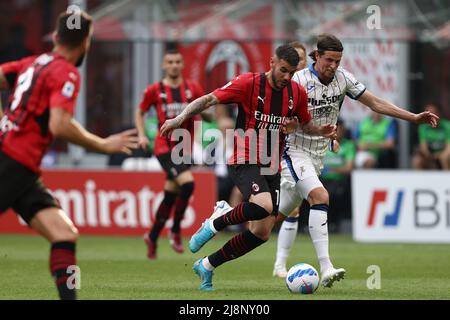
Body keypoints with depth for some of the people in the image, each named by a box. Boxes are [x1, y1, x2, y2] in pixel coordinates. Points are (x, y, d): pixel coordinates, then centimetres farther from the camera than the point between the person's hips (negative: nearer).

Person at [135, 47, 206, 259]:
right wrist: (141, 135, -2)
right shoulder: (155, 90, -2)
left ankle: (152, 237, 27)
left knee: (171, 196, 9)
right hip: (165, 146, -4)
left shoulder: (193, 88, 3)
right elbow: (140, 113, 11)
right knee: (187, 184, -24)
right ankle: (175, 230, -6)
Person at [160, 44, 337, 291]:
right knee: (264, 205, -34)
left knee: (262, 233, 1)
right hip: (244, 163, -6)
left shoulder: (297, 93, 5)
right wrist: (180, 118, -24)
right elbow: (209, 100, -12)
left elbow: (305, 124, 22)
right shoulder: (248, 84, -11)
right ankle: (215, 223, -6)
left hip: (271, 169, 6)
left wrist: (321, 131, 0)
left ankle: (207, 266, 19)